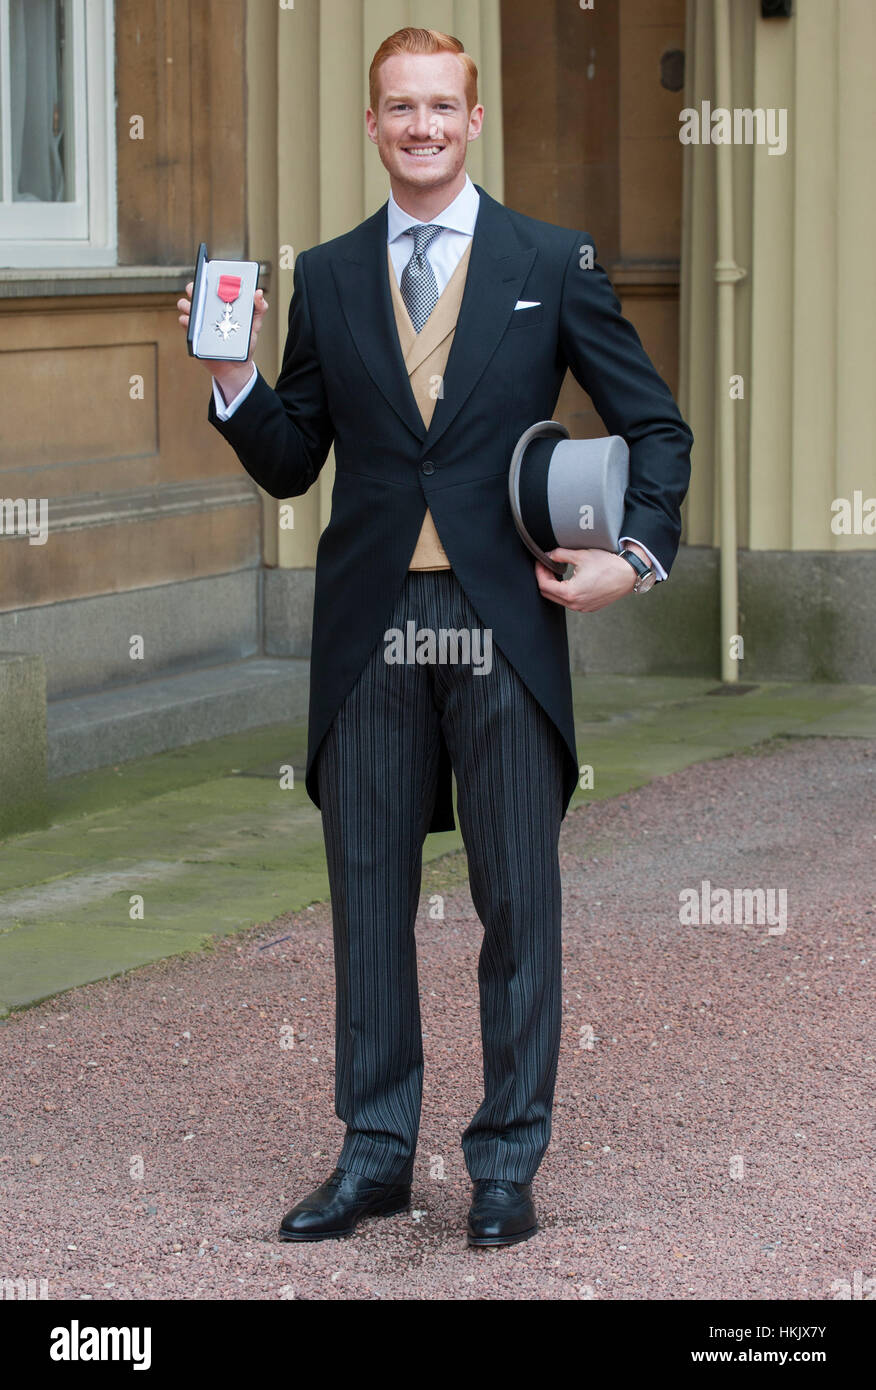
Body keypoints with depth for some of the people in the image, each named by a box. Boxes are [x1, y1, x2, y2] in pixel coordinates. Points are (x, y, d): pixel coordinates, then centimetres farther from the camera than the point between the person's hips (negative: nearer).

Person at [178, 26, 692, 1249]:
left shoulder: (552, 264, 4)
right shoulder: (325, 279, 10)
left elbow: (655, 423, 7)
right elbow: (290, 466, 11)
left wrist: (637, 553, -8)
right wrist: (234, 379, -6)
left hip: (505, 621, -2)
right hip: (371, 628, 2)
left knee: (519, 899, 2)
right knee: (368, 893, 7)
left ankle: (508, 1162, 12)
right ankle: (376, 1153, 18)